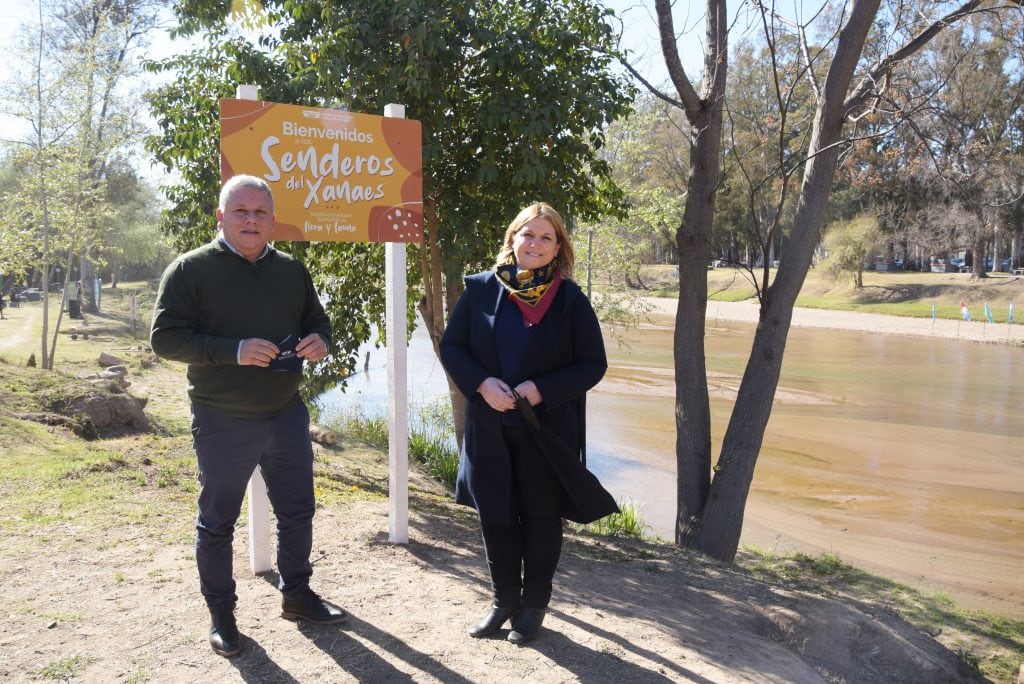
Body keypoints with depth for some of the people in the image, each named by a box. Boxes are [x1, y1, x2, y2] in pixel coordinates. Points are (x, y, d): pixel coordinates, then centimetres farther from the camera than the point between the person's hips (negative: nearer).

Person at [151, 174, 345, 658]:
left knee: (297, 511, 15)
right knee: (217, 522, 9)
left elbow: (316, 322, 16)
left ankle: (296, 593, 33)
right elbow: (165, 337, -14)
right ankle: (221, 613, 26)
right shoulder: (190, 269, -8)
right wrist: (233, 350, -27)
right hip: (223, 422, -4)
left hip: (287, 414, 5)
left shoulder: (291, 270, 7)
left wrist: (319, 341, -9)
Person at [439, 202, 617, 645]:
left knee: (541, 518, 9)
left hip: (547, 429, -2)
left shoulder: (570, 299, -6)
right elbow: (451, 346, 3)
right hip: (489, 426, 2)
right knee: (494, 515, 11)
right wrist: (481, 384, -15)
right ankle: (504, 600, 29)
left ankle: (534, 606, 26)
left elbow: (593, 364, -5)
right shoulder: (481, 288, -1)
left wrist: (542, 390, -18)